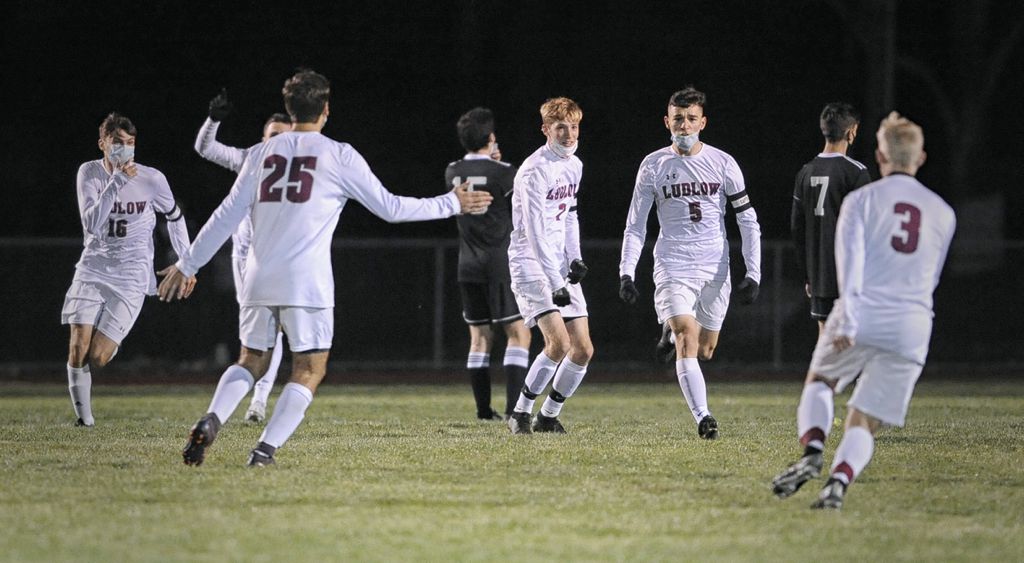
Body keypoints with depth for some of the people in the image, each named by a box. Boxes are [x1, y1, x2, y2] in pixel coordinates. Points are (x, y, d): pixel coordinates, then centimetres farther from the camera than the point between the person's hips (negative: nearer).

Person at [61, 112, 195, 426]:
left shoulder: (151, 179, -7)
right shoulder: (90, 173, -5)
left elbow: (175, 218, 10)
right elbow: (92, 224, -18)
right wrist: (117, 183, -26)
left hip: (130, 278, -1)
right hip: (93, 269, 1)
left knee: (97, 358, -12)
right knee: (78, 350, -12)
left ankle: (111, 340, 25)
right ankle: (83, 418, 6)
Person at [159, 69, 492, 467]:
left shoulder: (261, 153, 9)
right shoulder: (338, 155, 0)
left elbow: (227, 216, 9)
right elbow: (390, 208, 4)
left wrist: (187, 265, 18)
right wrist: (453, 204, 14)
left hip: (259, 282, 4)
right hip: (307, 284, -4)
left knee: (251, 362, 17)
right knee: (309, 371, 5)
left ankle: (210, 422, -8)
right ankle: (265, 450, -10)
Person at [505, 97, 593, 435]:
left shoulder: (574, 165, 10)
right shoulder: (536, 170, -16)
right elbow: (535, 233, -22)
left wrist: (574, 258, 8)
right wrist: (556, 283, -26)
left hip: (560, 265, 8)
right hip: (531, 263, -8)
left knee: (583, 349, 1)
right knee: (559, 342, -21)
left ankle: (549, 416, 14)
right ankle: (520, 414, -7)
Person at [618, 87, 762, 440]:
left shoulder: (722, 163, 2)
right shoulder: (653, 166, 2)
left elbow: (748, 221, 6)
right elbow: (635, 226, 7)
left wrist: (753, 274, -1)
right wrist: (626, 273, -4)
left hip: (715, 269, 2)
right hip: (672, 267, -2)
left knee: (705, 350, 8)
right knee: (687, 340, -19)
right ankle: (702, 417, -23)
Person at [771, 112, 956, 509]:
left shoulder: (861, 199, 4)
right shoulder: (943, 214, 15)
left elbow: (850, 258, -11)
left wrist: (848, 322, -19)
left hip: (860, 323, -2)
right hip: (911, 332, 2)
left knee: (818, 383, 25)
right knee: (864, 423, 4)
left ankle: (813, 450, -2)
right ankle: (839, 481, -24)